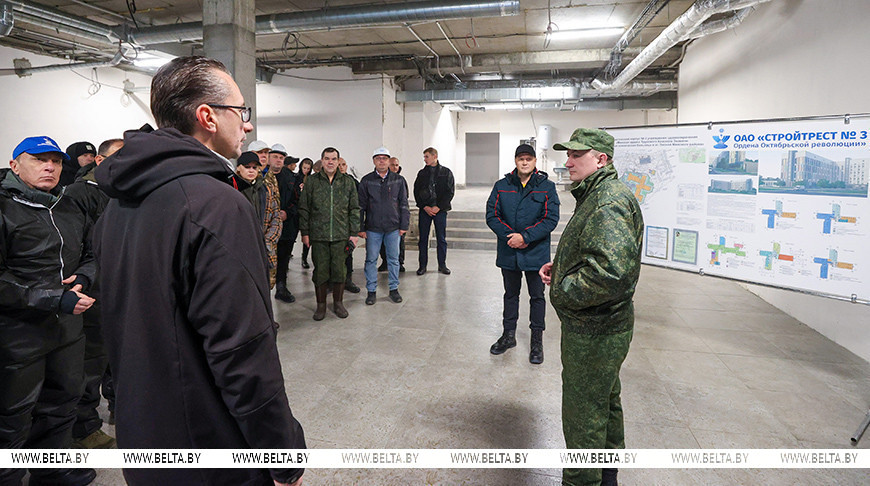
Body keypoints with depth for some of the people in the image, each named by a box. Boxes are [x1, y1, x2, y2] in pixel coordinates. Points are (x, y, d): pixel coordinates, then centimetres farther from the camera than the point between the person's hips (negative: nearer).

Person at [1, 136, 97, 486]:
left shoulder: (71, 211, 10)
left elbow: (90, 256, 19)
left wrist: (81, 278, -3)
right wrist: (54, 299, -22)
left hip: (67, 328, 7)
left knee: (62, 405, 20)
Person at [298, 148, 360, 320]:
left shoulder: (348, 182, 7)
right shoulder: (312, 181, 4)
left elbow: (354, 209, 8)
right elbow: (304, 209, 6)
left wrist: (353, 233, 3)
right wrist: (305, 233, 1)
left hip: (341, 235, 1)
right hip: (318, 235, 0)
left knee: (340, 270, 6)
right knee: (320, 271, 5)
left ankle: (338, 303, 22)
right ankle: (321, 305, 19)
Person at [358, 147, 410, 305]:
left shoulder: (398, 180, 5)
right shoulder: (366, 181, 2)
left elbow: (404, 204, 7)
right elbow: (361, 206, 3)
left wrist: (404, 225, 2)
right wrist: (360, 228, -1)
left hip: (393, 228, 1)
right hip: (373, 228, -1)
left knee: (393, 259, 8)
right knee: (371, 260, 5)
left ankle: (394, 289, 21)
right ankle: (371, 291, 16)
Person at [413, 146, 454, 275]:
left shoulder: (446, 172, 2)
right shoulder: (422, 173, 9)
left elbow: (449, 193, -3)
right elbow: (416, 192, 6)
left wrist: (438, 207, -12)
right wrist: (425, 207, -8)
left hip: (440, 210, -2)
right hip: (425, 210, 2)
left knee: (441, 238, 5)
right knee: (423, 238, 4)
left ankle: (442, 265, 16)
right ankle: (422, 265, 13)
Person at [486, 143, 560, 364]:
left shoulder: (547, 187, -3)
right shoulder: (502, 186, 3)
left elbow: (551, 219, -10)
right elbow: (491, 215, -1)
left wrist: (526, 236, -19)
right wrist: (510, 236, -14)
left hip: (536, 253, -2)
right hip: (508, 252, 2)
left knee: (537, 296, 9)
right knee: (511, 294, 16)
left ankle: (537, 340, 24)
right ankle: (508, 335, 31)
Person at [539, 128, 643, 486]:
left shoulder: (610, 200, -24)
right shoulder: (599, 195, 12)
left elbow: (610, 272, -38)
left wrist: (563, 292, -22)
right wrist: (559, 265, 7)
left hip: (593, 331, -11)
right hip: (601, 325, 11)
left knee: (583, 416, 4)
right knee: (604, 401, 26)